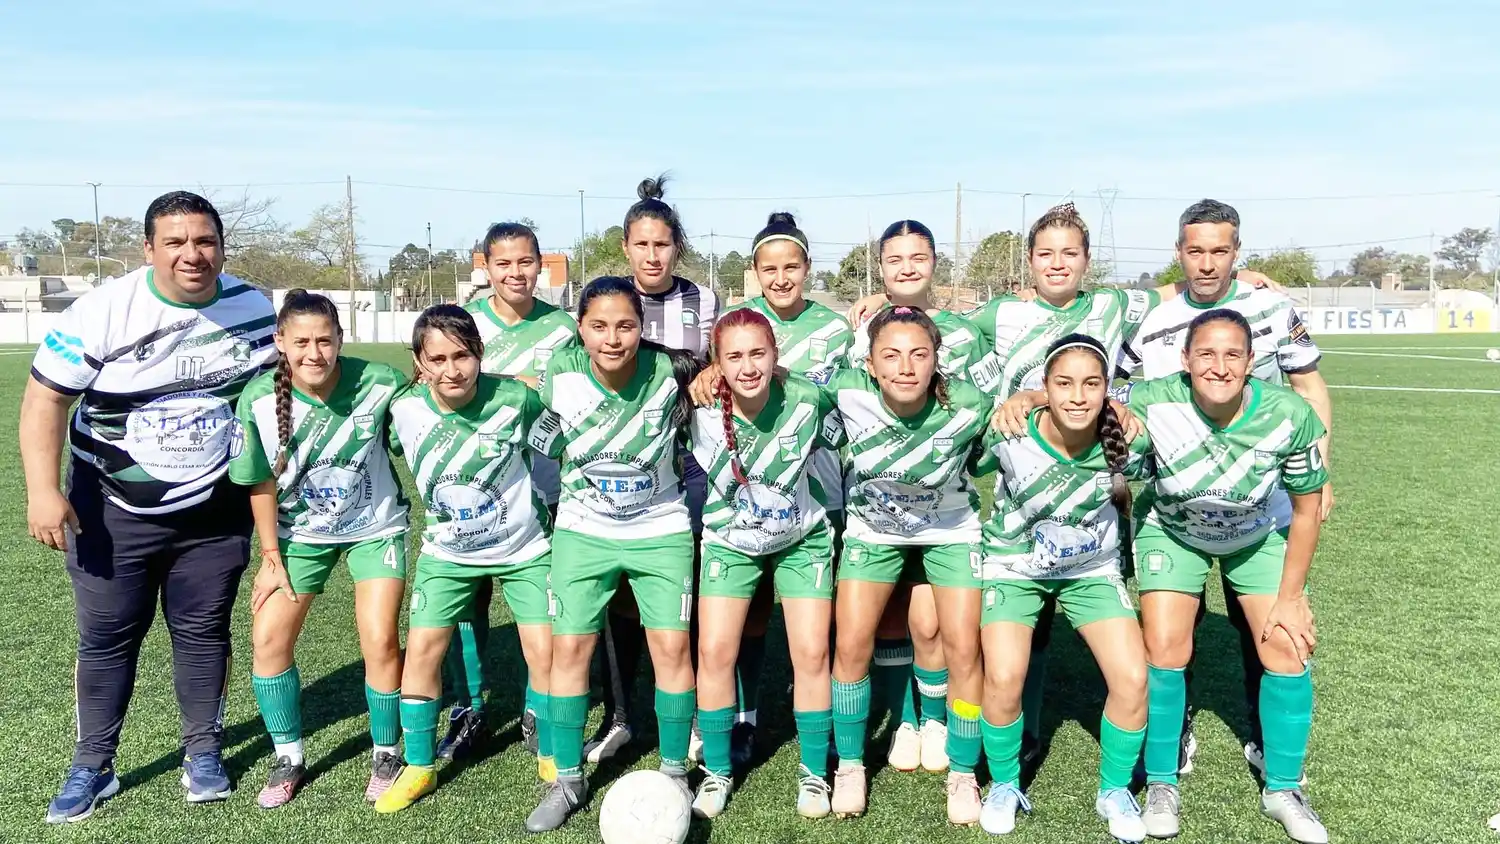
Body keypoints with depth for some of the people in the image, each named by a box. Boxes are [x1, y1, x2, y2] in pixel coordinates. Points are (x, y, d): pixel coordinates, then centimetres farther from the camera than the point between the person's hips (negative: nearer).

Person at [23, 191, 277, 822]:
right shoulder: (102, 311, -14)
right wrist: (43, 490, -19)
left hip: (215, 513, 2)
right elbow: (45, 398, -11)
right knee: (106, 637, 7)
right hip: (112, 513, -2)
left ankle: (203, 753, 26)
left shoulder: (253, 308, -3)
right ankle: (92, 766, 23)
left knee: (204, 632, 10)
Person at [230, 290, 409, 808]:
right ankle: (288, 759, 18)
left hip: (375, 528, -2)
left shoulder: (381, 383, -25)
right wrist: (270, 556, -3)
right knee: (268, 638, -3)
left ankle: (386, 756, 13)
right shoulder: (259, 398, -19)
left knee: (380, 641, -11)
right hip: (300, 533, 2)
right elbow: (262, 484, -7)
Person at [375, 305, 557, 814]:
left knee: (544, 652, -3)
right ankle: (419, 767, 19)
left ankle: (552, 758, 20)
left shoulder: (516, 398, -22)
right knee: (421, 651, 0)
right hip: (447, 553, 2)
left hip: (524, 548, -1)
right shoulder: (404, 410, -18)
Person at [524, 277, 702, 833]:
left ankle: (675, 773, 18)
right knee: (568, 647, 0)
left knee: (672, 646, -2)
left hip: (661, 531, -1)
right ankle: (568, 780, 17)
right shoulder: (560, 375, -15)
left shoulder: (668, 374, -20)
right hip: (582, 532, 1)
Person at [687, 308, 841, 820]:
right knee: (715, 652, -5)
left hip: (803, 540, 0)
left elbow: (840, 445, -3)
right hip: (730, 541, 0)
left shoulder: (808, 400, -22)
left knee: (812, 653, -4)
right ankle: (717, 771, 16)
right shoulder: (705, 411, -21)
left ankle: (814, 772, 17)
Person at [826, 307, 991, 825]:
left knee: (963, 652, -4)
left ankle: (963, 775, 18)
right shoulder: (848, 393, -28)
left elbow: (985, 459, -7)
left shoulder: (969, 406, -29)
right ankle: (850, 766, 19)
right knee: (851, 647, -4)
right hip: (873, 528, 1)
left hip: (951, 530, 0)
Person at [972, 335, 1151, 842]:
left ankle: (1115, 791, 17)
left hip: (1093, 569, 2)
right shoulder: (1009, 439, -28)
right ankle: (1005, 786, 11)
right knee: (1003, 678, -19)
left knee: (1133, 679, -11)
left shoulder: (1127, 440, -21)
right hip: (1014, 567, -2)